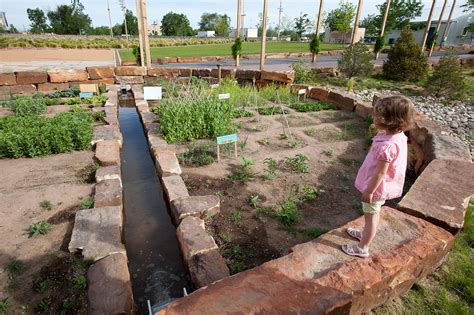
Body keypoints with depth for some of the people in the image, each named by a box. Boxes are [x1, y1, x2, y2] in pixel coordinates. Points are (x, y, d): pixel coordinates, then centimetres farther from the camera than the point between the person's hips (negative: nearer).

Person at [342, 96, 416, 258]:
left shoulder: (387, 145, -35)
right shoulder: (398, 136, -5)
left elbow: (380, 172, -28)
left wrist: (369, 191, -18)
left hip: (376, 187, -9)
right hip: (380, 186, 9)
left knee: (371, 215, 8)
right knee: (373, 213, 27)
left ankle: (362, 248, 27)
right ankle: (366, 233, 50)